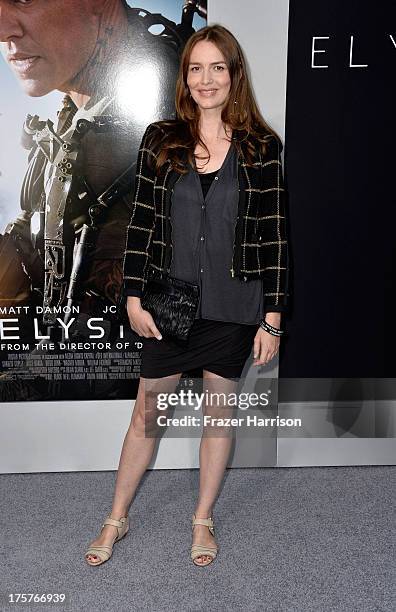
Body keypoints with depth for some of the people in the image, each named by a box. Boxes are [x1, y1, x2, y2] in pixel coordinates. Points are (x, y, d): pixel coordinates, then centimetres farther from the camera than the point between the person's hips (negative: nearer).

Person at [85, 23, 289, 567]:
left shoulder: (262, 147, -3)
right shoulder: (160, 140, 0)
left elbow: (275, 236, -3)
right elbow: (141, 224, 2)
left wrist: (272, 318, -5)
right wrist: (134, 298, -2)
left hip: (234, 306, 0)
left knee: (219, 410, 14)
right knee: (147, 412, 10)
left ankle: (203, 518, 35)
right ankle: (117, 518, 31)